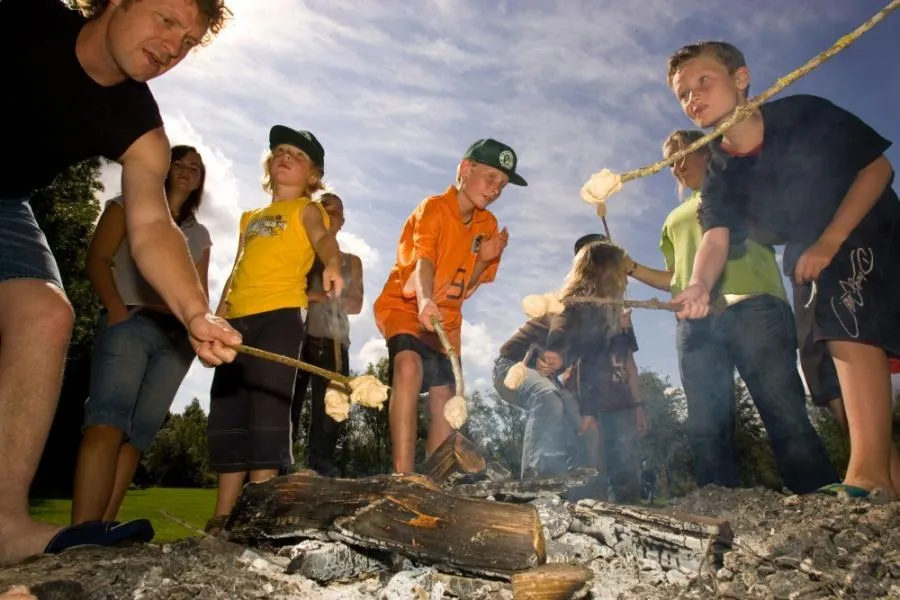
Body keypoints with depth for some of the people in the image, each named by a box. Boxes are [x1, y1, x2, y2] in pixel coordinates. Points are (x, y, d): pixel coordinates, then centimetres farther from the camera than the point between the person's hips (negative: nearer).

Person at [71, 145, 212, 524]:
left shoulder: (199, 235, 26)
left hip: (179, 335, 4)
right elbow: (97, 259, 3)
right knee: (108, 422, -21)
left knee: (140, 431, -4)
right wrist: (116, 307, -13)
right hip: (132, 321, -4)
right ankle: (80, 531, -27)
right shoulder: (130, 207, 15)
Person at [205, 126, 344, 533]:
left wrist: (332, 265, -36)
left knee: (268, 411, -10)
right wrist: (217, 316, 14)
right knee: (226, 415, 4)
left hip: (280, 314, -6)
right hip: (238, 320, 7)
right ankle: (222, 518, 11)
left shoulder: (306, 209, 9)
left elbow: (323, 238, -13)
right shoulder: (250, 217, 27)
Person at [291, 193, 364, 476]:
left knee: (327, 416, -7)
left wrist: (319, 296, -5)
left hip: (332, 342, 1)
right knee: (285, 410, -11)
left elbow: (356, 304, 9)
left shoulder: (351, 261, 22)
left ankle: (321, 474, -8)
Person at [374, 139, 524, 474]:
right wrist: (424, 301, -56)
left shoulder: (488, 225, 2)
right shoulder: (433, 208, -18)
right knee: (409, 365, -34)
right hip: (404, 306, -7)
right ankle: (403, 477, -36)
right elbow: (423, 260, -36)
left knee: (444, 401, 9)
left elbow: (467, 286, 5)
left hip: (446, 320, 7)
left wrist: (485, 260, -16)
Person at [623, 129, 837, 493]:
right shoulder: (674, 218, 33)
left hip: (752, 305, -4)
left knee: (785, 414, -12)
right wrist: (631, 268, 16)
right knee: (707, 428, -4)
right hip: (694, 322, 4)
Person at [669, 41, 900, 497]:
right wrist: (700, 284, -46)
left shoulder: (806, 114, -15)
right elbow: (716, 239, -23)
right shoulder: (719, 178, -8)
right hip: (819, 262, 5)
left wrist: (828, 242, -23)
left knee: (843, 311, -28)